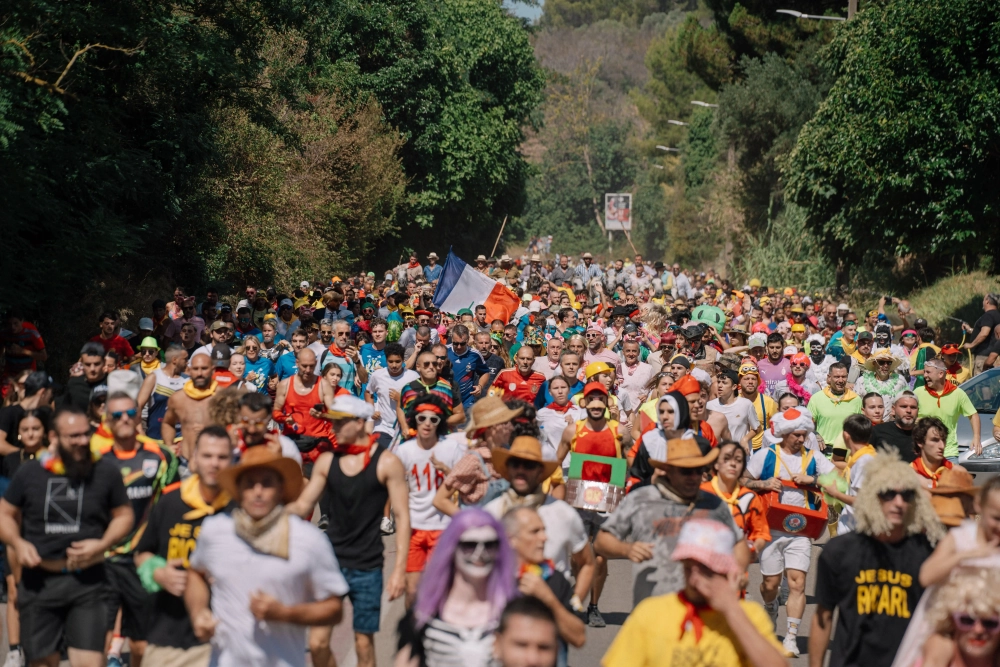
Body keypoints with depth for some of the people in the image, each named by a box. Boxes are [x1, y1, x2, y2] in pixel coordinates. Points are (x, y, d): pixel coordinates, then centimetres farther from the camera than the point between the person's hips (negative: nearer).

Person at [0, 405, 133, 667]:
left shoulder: (106, 473, -1)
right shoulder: (29, 473, 2)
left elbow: (123, 515, 8)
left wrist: (102, 544, -10)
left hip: (87, 582, -1)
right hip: (39, 581, 2)